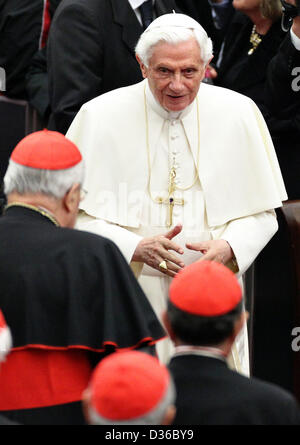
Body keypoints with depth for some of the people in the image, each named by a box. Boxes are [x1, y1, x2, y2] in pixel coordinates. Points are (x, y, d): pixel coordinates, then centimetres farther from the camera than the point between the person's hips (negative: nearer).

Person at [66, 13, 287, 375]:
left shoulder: (238, 113, 1)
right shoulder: (100, 117, -4)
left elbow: (262, 213, 6)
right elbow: (76, 215, -4)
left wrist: (228, 248, -14)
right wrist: (134, 247, -19)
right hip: (130, 302, -1)